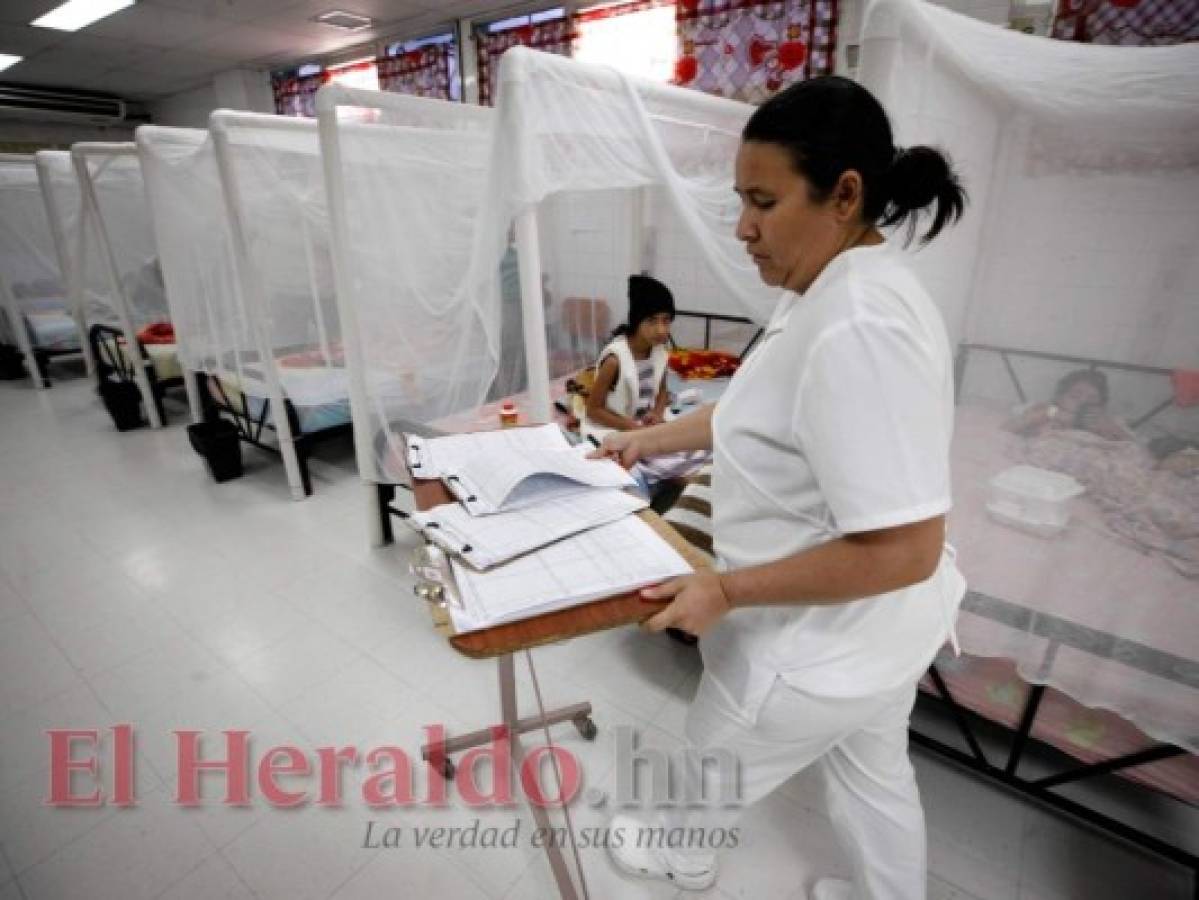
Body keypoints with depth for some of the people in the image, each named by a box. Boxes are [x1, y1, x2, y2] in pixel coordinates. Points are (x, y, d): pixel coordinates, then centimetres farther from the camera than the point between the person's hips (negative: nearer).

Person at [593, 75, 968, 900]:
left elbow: (902, 551, -32)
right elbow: (770, 415, 11)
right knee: (875, 777, 30)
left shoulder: (859, 328, -33)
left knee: (718, 759, 22)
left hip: (824, 639, -8)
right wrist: (653, 438, 12)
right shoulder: (846, 294, 1)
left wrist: (724, 590, -25)